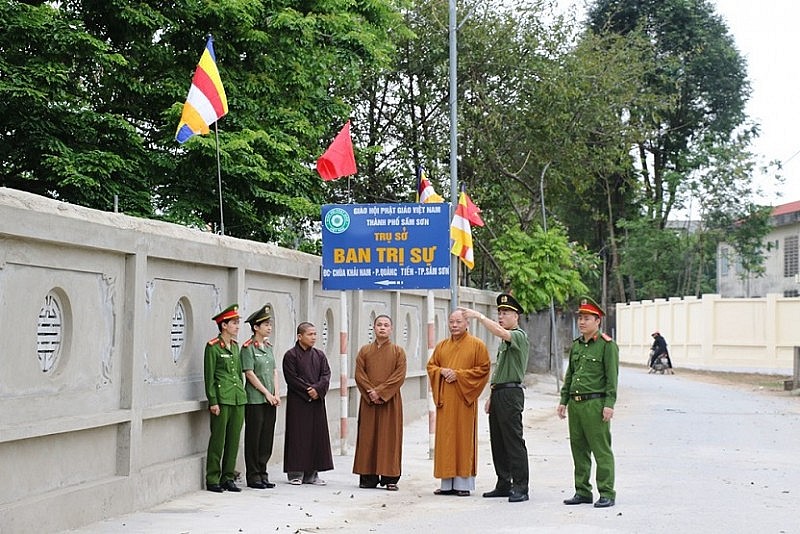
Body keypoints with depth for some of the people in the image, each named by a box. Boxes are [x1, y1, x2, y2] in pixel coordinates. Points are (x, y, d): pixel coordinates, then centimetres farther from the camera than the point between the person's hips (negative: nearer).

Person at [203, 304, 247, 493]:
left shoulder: (235, 346, 14)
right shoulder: (213, 347, -7)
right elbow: (209, 376, -8)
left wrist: (241, 393, 16)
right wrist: (213, 401, -12)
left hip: (238, 399, 7)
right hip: (222, 398, -7)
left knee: (234, 439, 8)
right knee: (218, 439, -3)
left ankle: (228, 477, 15)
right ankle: (212, 479, 3)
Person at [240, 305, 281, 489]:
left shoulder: (268, 346, 13)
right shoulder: (248, 347, -9)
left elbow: (274, 371, 13)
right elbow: (249, 373, -13)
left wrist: (276, 394, 2)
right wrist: (266, 393, -12)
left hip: (270, 400, 7)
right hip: (255, 399, -7)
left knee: (267, 437, 9)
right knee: (254, 438, 0)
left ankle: (262, 473, 17)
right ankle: (253, 476, 6)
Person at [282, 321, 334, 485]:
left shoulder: (319, 355, 12)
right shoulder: (291, 355, -4)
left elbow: (326, 375, 4)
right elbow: (292, 378, -11)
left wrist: (317, 389, -13)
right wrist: (308, 391, -15)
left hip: (317, 402, 5)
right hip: (297, 402, -5)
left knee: (317, 435, 5)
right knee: (298, 436, -3)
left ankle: (312, 473, 12)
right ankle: (295, 473, 3)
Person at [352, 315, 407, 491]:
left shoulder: (398, 352, 5)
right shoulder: (364, 351, 10)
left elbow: (399, 376, -6)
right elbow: (359, 374, 2)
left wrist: (380, 391, -14)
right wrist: (371, 392, -12)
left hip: (391, 401, -2)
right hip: (369, 401, 2)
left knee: (390, 437, -2)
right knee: (368, 437, 1)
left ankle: (390, 477, 0)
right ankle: (368, 477, 4)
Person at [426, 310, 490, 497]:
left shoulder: (477, 345, 0)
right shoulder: (442, 346, 14)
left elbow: (483, 369, -5)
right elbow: (431, 365, 17)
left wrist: (459, 374, -13)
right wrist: (442, 371, -6)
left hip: (464, 399, -4)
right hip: (444, 399, 5)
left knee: (463, 438, -4)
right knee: (445, 438, 4)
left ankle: (463, 483, 1)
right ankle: (447, 483, 9)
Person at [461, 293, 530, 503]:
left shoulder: (519, 336, -8)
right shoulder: (505, 341, 21)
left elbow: (499, 332, -30)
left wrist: (479, 316, -29)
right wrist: (492, 395, 21)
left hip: (511, 394, -10)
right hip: (499, 394, 10)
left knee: (514, 442, -9)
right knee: (498, 442, 11)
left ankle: (520, 488, -7)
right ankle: (503, 485, 18)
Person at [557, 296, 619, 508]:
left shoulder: (607, 345, -4)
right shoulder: (576, 345, 16)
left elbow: (612, 377, -9)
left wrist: (609, 404, -15)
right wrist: (564, 401, 17)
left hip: (595, 404, -7)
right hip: (575, 404, 7)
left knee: (601, 451, -3)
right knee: (579, 450, 10)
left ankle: (607, 493, 2)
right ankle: (582, 492, 18)